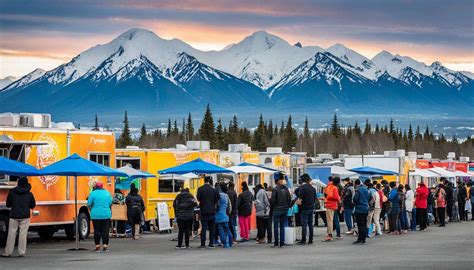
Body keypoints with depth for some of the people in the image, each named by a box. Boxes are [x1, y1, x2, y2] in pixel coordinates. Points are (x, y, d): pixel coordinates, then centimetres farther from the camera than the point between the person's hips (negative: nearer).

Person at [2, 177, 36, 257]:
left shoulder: (12, 192, -2)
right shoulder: (29, 194, 0)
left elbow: (8, 204, 2)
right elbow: (33, 205, 6)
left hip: (14, 216, 0)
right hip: (25, 217, 0)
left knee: (11, 234, 4)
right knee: (23, 234, 3)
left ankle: (8, 252, 4)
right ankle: (21, 252, 1)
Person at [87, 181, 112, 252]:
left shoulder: (93, 193, -4)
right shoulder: (107, 193, 6)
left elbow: (89, 204, -2)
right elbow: (110, 204, 12)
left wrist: (92, 209, 17)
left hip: (96, 215, -2)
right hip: (106, 215, 2)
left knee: (97, 231, 6)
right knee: (105, 231, 5)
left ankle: (97, 246, 8)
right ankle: (105, 246, 1)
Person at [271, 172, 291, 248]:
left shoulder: (275, 189, -13)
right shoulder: (286, 189, 3)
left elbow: (273, 200, -13)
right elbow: (289, 199, 6)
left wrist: (272, 207, 5)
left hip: (277, 210, -5)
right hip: (285, 210, 5)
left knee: (276, 227, 2)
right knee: (282, 226, 10)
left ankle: (276, 243, 2)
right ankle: (282, 243, 8)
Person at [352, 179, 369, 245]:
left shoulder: (358, 190, -13)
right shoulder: (366, 189, 12)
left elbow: (355, 199, -16)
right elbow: (368, 198, 19)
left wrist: (354, 202, 4)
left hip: (359, 209, -8)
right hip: (366, 209, 8)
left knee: (360, 224, -7)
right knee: (364, 224, 11)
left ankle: (360, 239, -8)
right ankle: (363, 239, 15)